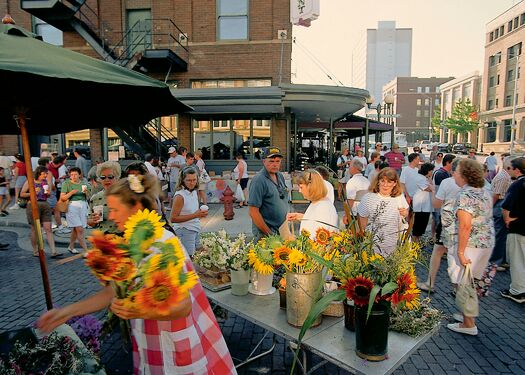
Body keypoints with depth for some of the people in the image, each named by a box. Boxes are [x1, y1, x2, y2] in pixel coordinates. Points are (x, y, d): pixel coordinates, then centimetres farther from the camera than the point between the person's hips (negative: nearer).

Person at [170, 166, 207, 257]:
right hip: (184, 231, -8)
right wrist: (194, 215, -22)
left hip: (195, 230, 8)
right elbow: (173, 218, -20)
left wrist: (201, 213, 4)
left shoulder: (194, 192, 5)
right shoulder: (180, 196, -17)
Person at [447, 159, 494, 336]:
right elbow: (487, 218, 16)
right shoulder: (484, 192, 9)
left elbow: (465, 226, -24)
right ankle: (468, 313, 35)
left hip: (470, 244, -9)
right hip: (487, 243, 9)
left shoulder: (464, 195, -19)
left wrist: (460, 251, -21)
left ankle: (469, 324, 11)